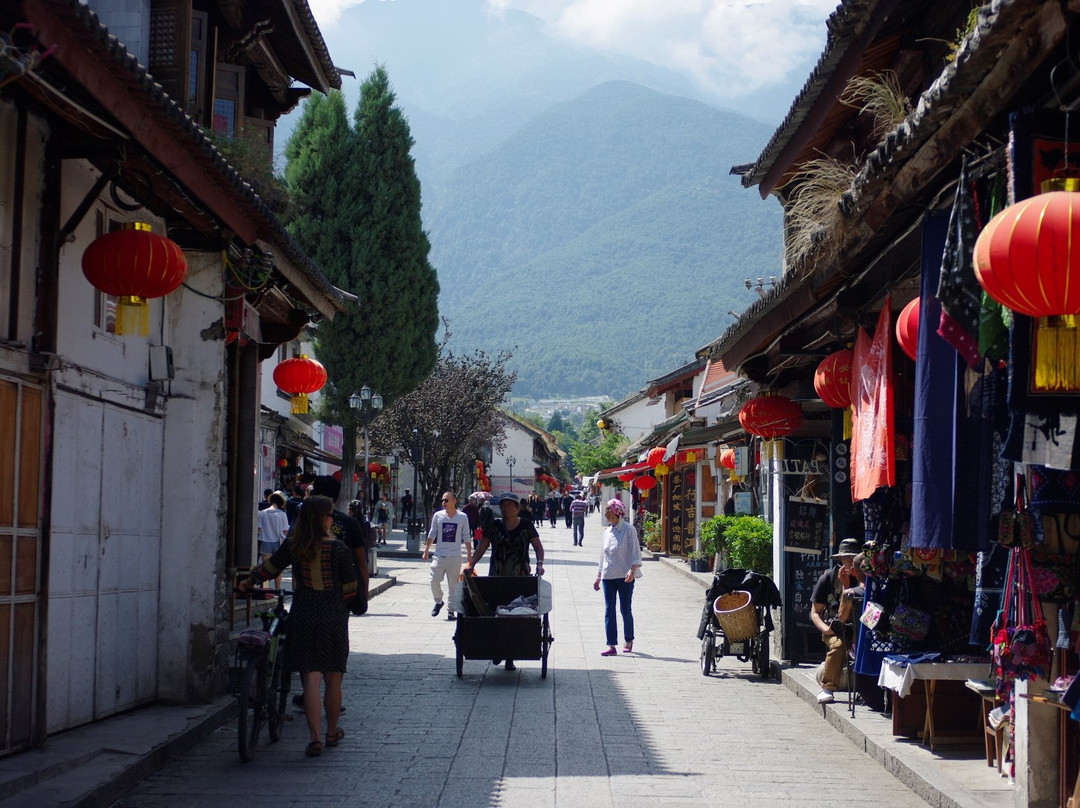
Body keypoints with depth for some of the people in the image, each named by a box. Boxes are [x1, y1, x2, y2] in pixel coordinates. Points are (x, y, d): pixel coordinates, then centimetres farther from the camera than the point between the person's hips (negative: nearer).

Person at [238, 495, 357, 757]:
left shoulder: (293, 547, -1)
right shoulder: (338, 549, -7)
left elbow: (269, 567, 13)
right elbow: (350, 587, -3)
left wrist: (249, 582, 31)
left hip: (303, 616, 1)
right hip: (333, 618, -1)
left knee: (311, 679, 0)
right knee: (333, 679, 13)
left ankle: (315, 738, -8)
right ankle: (332, 732, 27)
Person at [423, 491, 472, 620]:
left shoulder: (462, 517, 0)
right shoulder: (438, 515, 3)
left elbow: (466, 537, 5)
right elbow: (432, 534, 11)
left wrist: (469, 554, 4)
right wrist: (426, 551, 10)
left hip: (455, 556, -1)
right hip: (439, 555, 1)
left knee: (453, 585, 2)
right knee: (434, 581, -9)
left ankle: (451, 610, 12)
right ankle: (438, 602, 16)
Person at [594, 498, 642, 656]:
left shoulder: (628, 529, -7)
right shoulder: (606, 531, 11)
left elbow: (635, 552, -9)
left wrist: (632, 571, -23)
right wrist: (598, 577, 20)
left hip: (625, 576, -5)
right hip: (608, 576, 5)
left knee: (625, 609, 3)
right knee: (609, 610, -1)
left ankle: (629, 641, 20)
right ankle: (611, 645, -1)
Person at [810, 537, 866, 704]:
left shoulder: (864, 578, 9)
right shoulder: (828, 578, 6)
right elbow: (815, 612, 7)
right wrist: (826, 629, -13)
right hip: (835, 629, -1)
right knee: (838, 645, -34)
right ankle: (828, 687, -21)